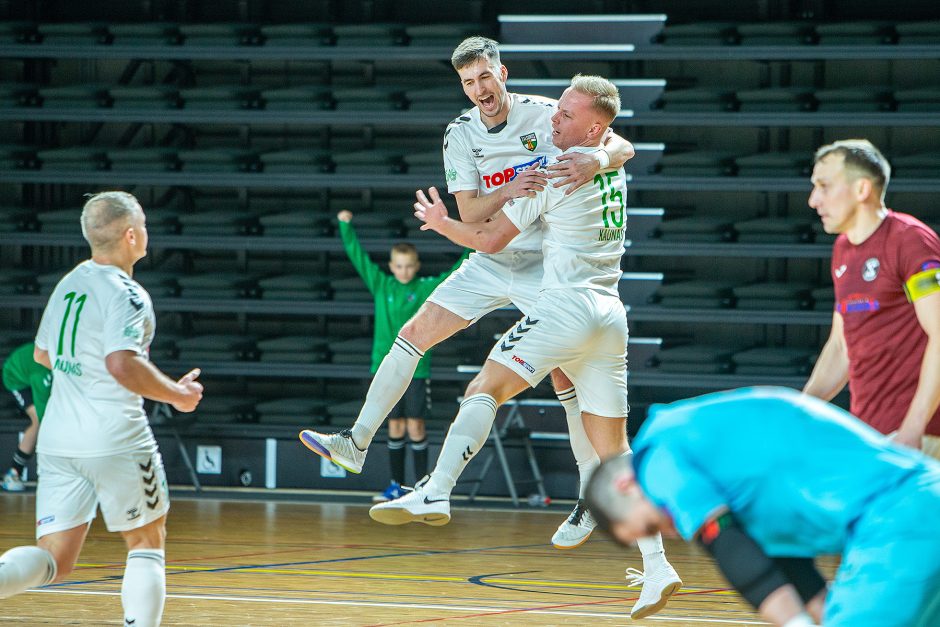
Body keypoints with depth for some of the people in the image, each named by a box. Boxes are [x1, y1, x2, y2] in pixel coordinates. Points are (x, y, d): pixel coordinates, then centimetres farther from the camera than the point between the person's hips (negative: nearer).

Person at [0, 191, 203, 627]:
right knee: (147, 543, 12)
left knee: (54, 560, 3)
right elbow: (123, 364, -25)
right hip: (114, 437, -6)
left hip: (58, 439, 6)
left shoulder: (69, 283, 13)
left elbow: (43, 354, 25)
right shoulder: (125, 294, -11)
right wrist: (177, 394, -11)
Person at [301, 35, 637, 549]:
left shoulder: (544, 114, -15)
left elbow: (621, 146, -18)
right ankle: (356, 443, 7)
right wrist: (510, 190, -29)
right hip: (490, 260, 5)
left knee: (564, 375, -11)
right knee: (415, 334, 0)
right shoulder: (461, 134, -3)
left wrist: (596, 161, -42)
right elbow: (469, 213, -9)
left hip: (545, 265, -5)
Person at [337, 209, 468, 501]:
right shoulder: (381, 285, 6)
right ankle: (396, 485, 14)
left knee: (415, 426, -2)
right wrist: (346, 227, -2)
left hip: (416, 368, -2)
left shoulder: (427, 288, 0)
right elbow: (358, 257, 5)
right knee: (395, 426, 7)